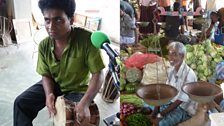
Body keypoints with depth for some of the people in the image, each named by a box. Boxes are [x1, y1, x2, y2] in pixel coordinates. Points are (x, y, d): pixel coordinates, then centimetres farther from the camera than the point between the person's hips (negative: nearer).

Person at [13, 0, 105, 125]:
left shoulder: (86, 39, -30)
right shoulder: (44, 46, -14)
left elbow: (98, 74, -27)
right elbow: (46, 75, -3)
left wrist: (85, 103, -40)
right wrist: (49, 94, -25)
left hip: (78, 89, -3)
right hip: (54, 85, 4)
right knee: (21, 103, -4)